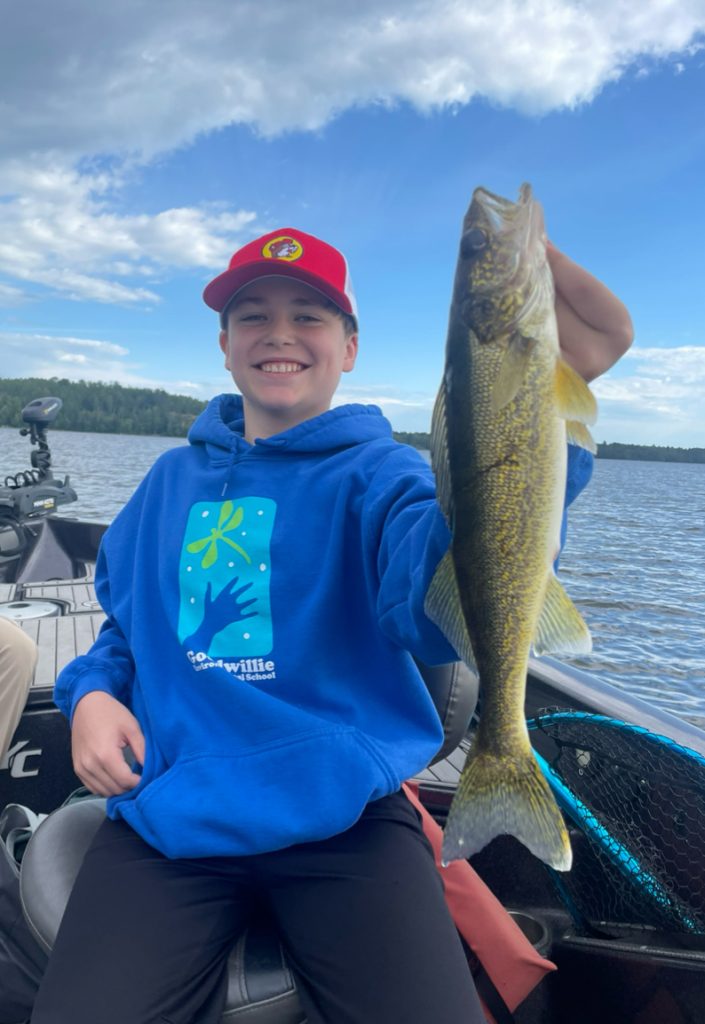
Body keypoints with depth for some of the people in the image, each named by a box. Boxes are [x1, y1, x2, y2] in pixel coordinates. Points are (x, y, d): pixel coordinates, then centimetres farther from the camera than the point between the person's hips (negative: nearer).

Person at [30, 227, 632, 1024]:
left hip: (343, 814, -2)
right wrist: (91, 691, 0)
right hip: (165, 813, 3)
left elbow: (432, 607, -25)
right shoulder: (172, 478, 10)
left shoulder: (373, 471, -3)